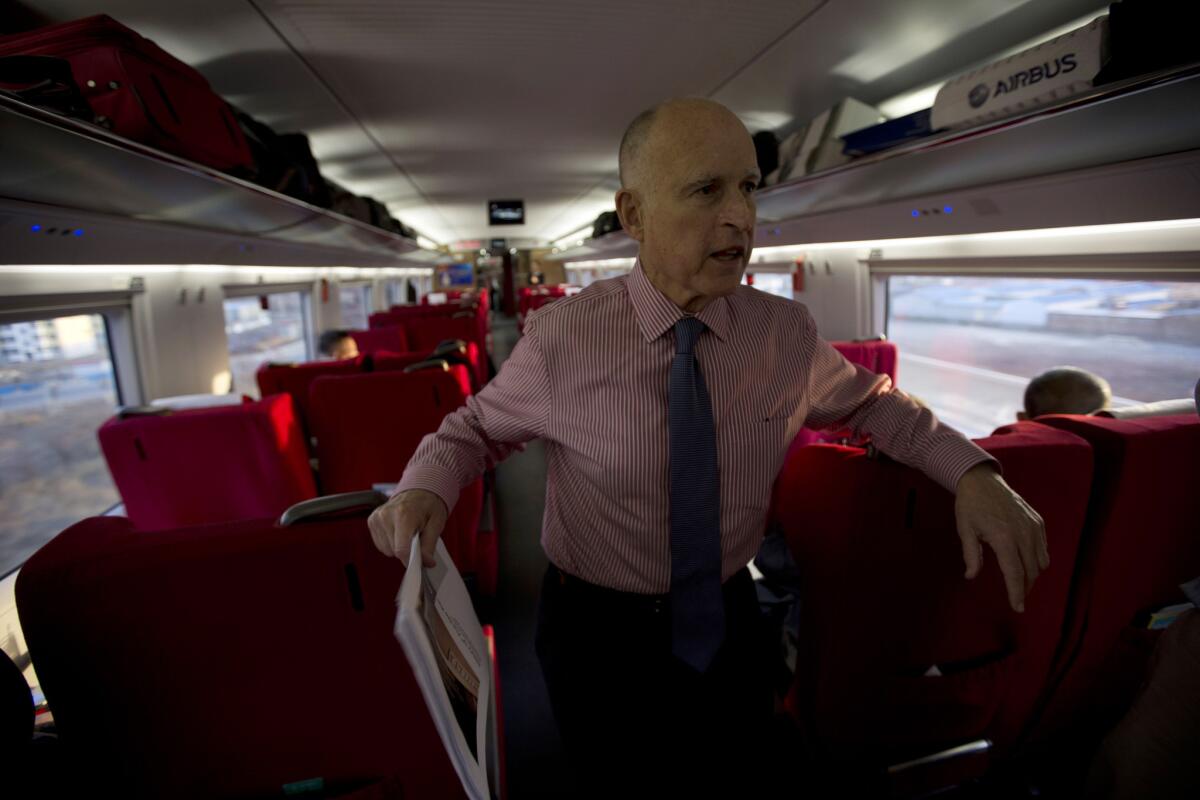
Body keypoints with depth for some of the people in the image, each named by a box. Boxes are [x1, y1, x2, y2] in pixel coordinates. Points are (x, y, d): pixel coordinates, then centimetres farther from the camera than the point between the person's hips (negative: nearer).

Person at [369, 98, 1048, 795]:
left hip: (730, 623, 3)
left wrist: (972, 472, -8)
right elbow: (477, 427, -4)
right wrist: (425, 486, -24)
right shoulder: (559, 338, -18)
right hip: (599, 633, -2)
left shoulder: (789, 332, -9)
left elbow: (869, 400, 7)